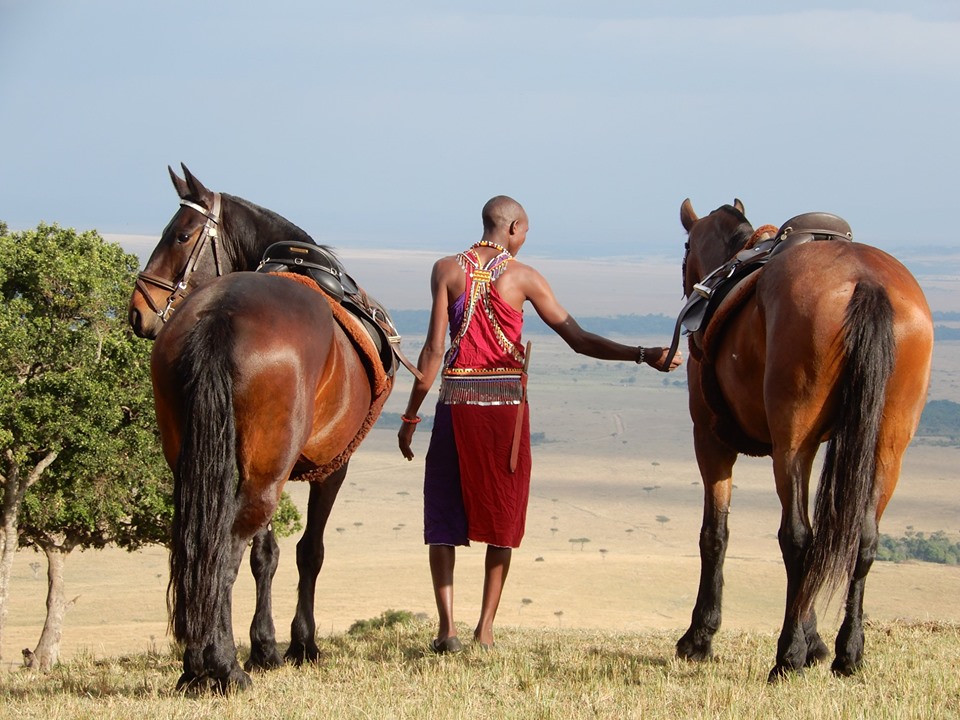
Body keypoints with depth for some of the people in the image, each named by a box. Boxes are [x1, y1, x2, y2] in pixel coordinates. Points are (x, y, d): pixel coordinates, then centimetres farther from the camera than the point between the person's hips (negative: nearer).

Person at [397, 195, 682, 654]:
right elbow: (577, 339, -6)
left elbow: (434, 349, -4)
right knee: (502, 516, 12)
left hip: (457, 399, 0)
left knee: (443, 515, 7)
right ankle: (486, 627, 10)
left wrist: (411, 415, 1)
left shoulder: (447, 271, 0)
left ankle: (447, 626, -7)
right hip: (507, 402, 0)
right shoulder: (523, 277, -2)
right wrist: (641, 355, -5)